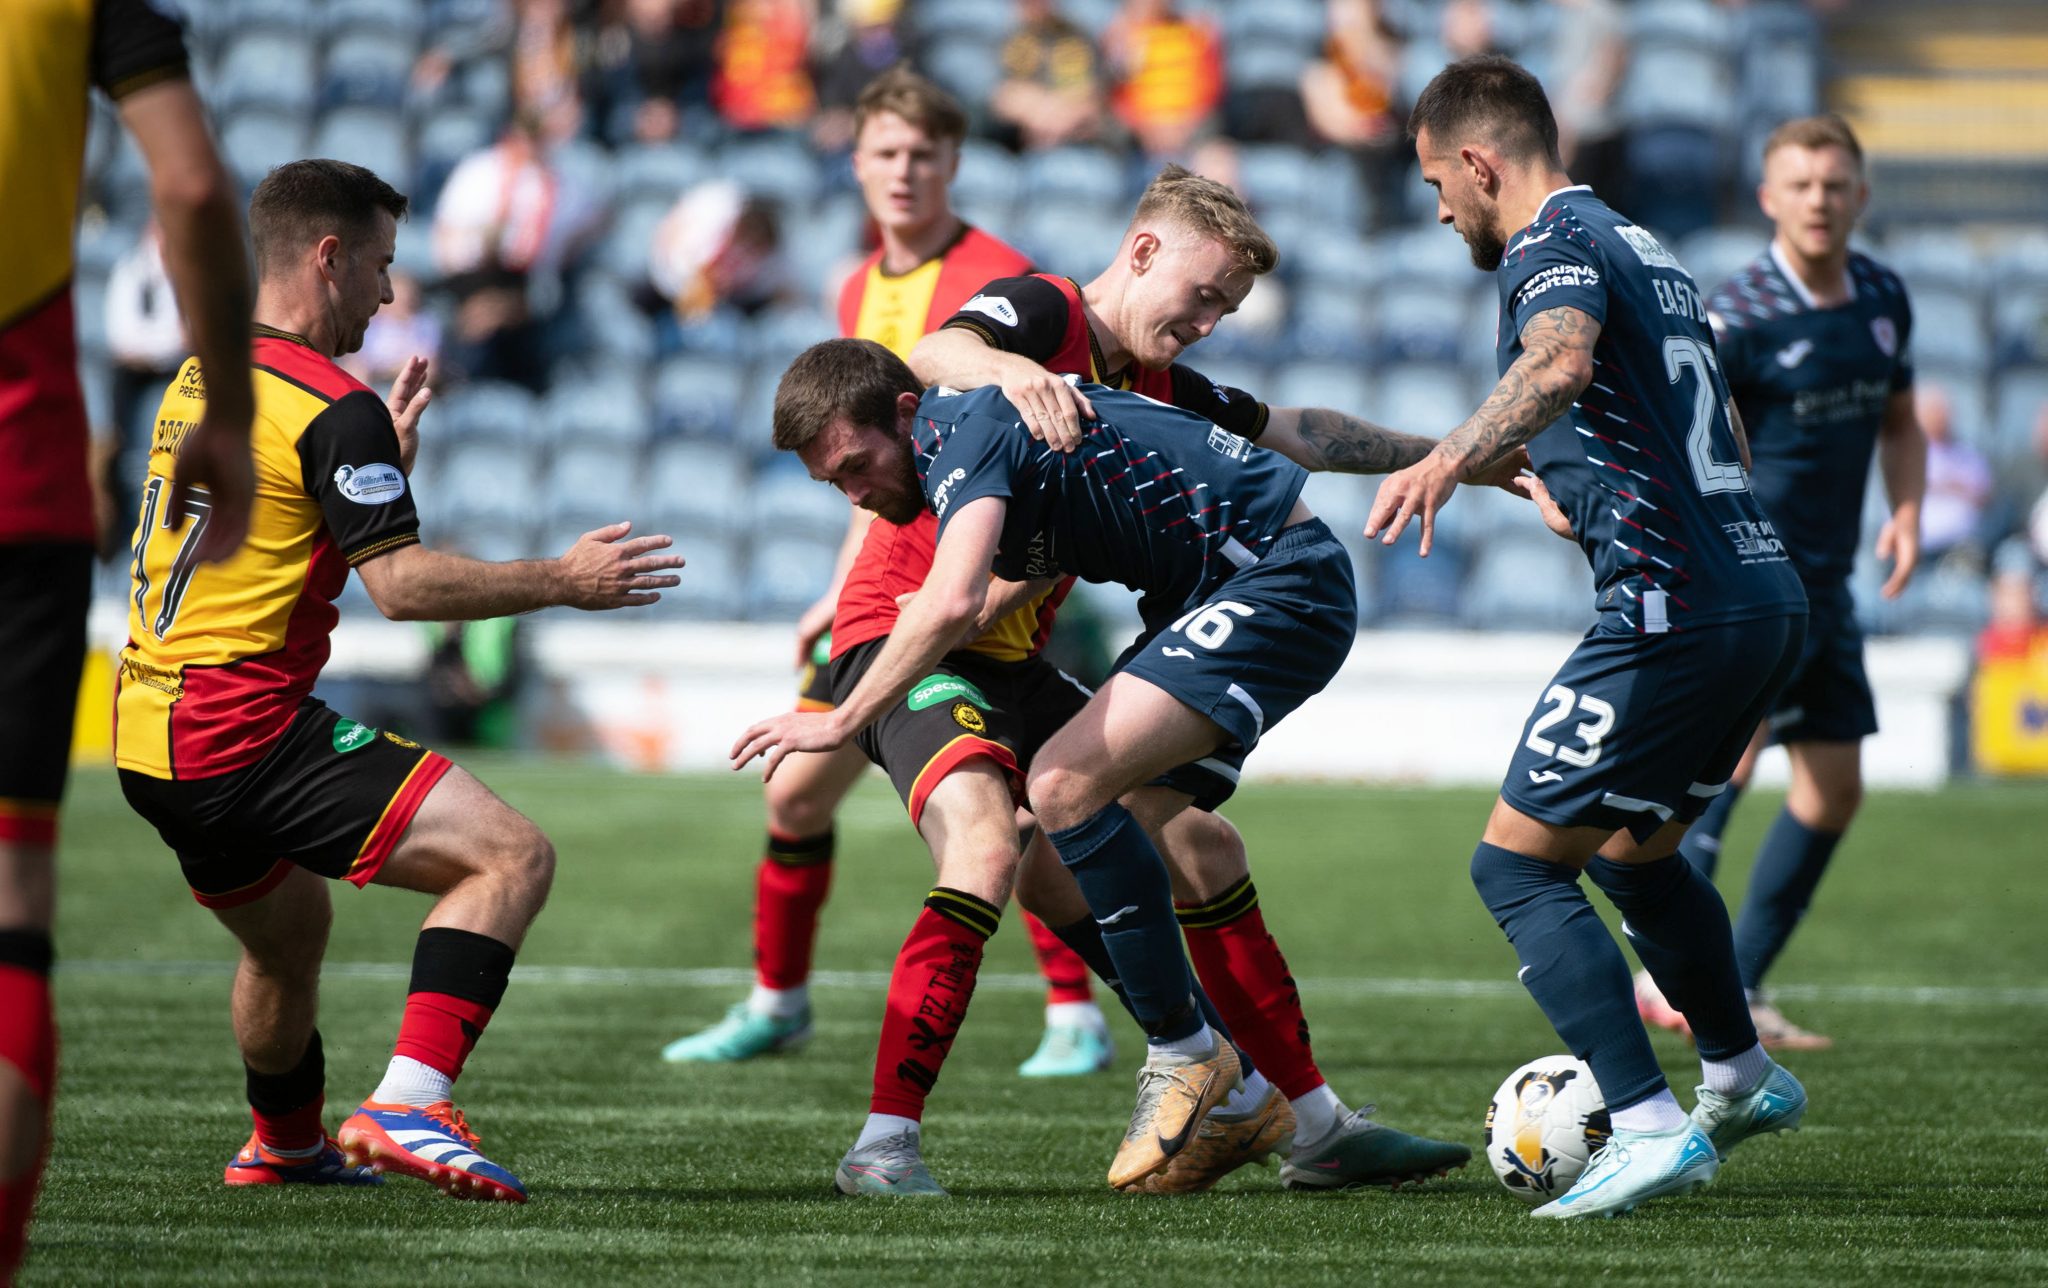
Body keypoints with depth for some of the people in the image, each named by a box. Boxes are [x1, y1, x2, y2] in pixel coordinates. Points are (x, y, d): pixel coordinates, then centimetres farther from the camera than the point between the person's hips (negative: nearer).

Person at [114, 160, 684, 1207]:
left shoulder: (198, 382, 15)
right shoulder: (332, 408, -13)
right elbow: (403, 583, -19)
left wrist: (385, 463, 27)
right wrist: (564, 581, -11)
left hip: (150, 741, 10)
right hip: (247, 733, -10)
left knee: (289, 927, 34)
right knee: (511, 856, -14)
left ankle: (284, 1142, 52)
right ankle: (408, 1103, -25)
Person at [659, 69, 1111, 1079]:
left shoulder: (998, 282, -11)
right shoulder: (862, 293, 13)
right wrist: (843, 589, 19)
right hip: (888, 583, 7)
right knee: (795, 794, 7)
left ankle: (1076, 1016, -6)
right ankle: (776, 1004, 23)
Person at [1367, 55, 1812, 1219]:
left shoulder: (1554, 249, -9)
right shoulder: (1648, 250, 20)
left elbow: (1560, 364, -34)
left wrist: (1455, 456, -50)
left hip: (1675, 612, -9)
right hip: (1769, 592, 9)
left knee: (1517, 864, -4)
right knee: (1633, 851, 28)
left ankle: (1650, 1127, -13)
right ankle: (1743, 1079, 41)